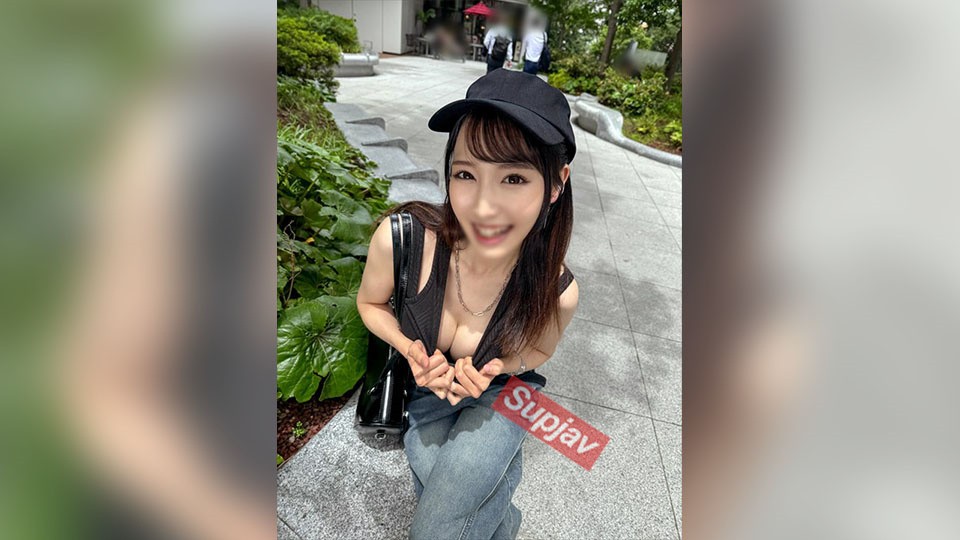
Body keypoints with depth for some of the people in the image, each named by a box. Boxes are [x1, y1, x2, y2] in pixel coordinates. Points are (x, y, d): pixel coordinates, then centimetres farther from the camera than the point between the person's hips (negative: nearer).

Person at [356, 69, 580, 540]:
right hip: (425, 389, 2)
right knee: (438, 487, -13)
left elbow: (537, 350, -3)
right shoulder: (401, 239, -30)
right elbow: (370, 303, -7)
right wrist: (412, 350, -24)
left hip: (501, 393, -1)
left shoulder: (555, 292, -28)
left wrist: (497, 367, -23)